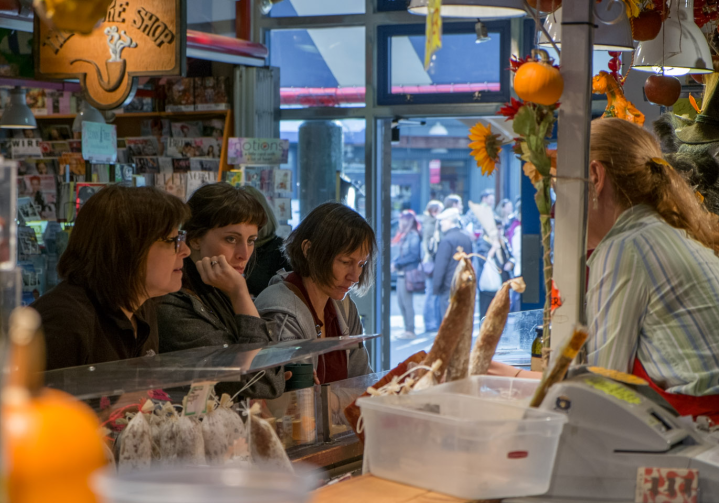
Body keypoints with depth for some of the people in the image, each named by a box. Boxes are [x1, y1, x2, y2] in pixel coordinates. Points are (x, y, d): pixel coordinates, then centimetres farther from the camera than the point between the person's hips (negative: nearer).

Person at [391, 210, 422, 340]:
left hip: (408, 274, -9)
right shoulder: (405, 235, 16)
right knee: (401, 302, 10)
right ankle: (408, 329, 16)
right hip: (401, 273, 9)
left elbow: (414, 255, -17)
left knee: (407, 302, -7)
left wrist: (397, 263, -14)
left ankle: (410, 331, -2)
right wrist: (394, 263, 2)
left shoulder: (414, 236, -11)